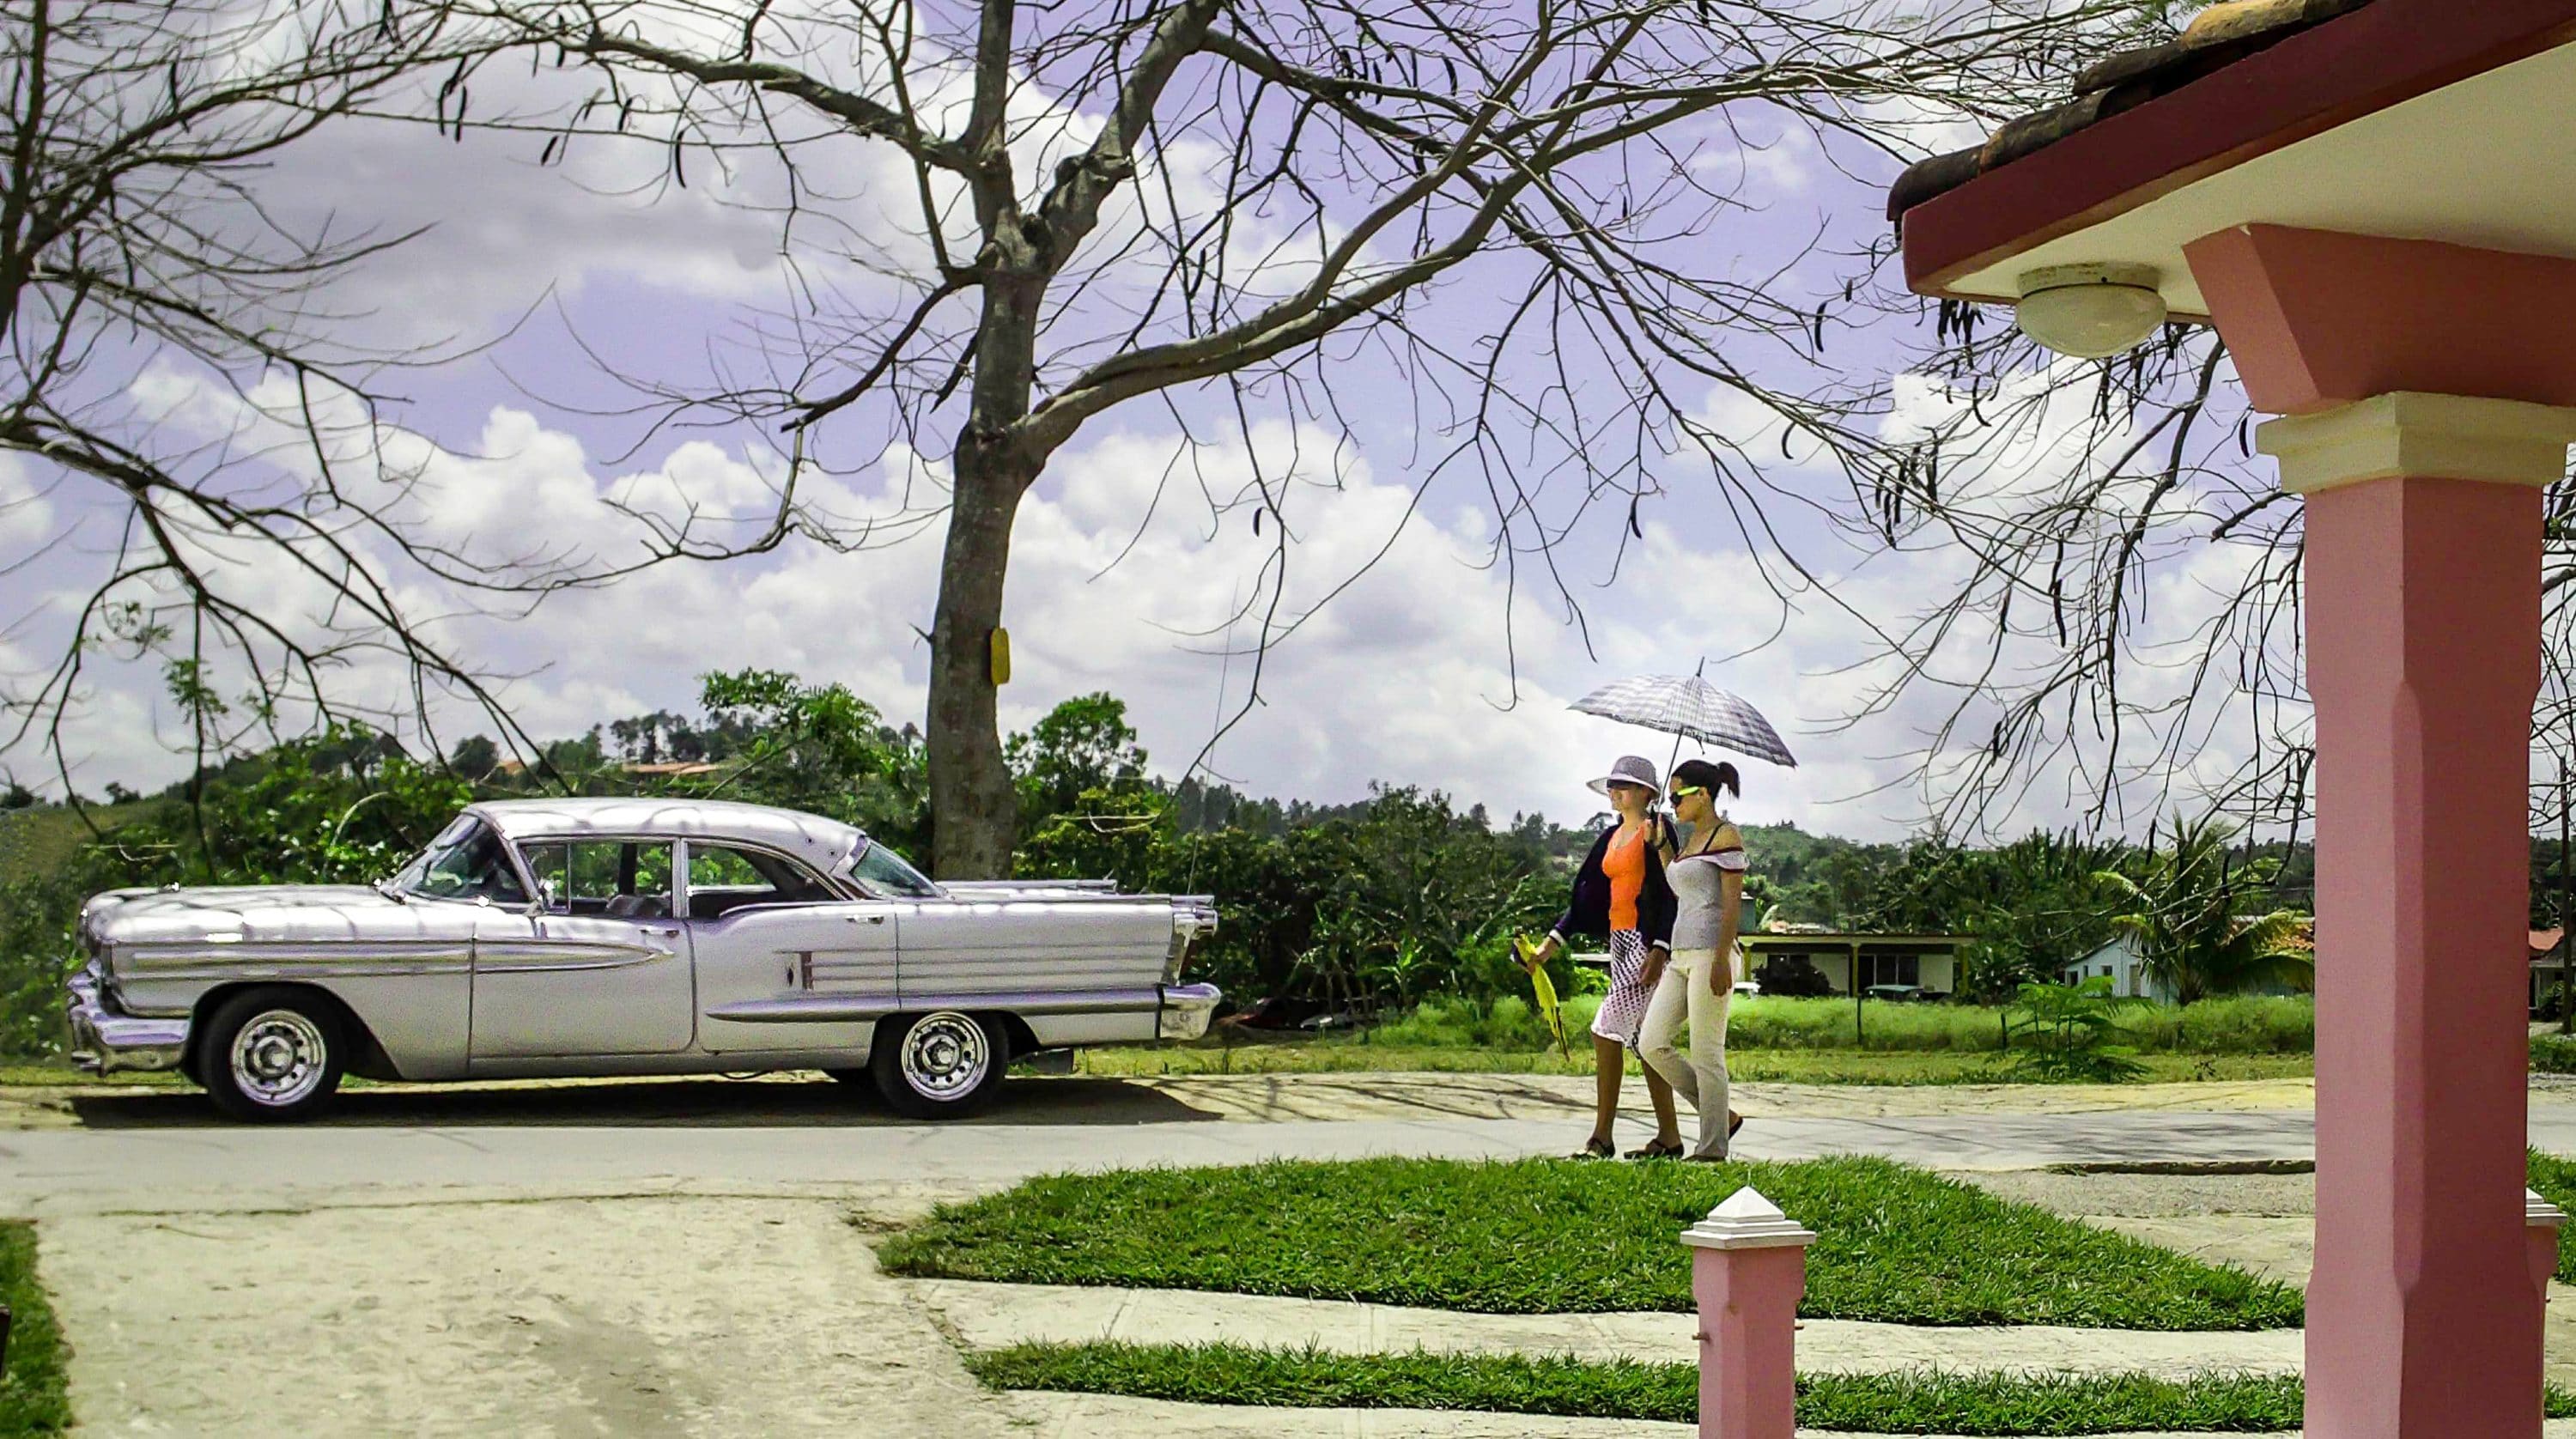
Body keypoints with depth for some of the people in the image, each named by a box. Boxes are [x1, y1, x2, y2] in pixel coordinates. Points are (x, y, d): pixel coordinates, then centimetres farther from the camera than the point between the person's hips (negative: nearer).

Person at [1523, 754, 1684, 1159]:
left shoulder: (1655, 831, -9)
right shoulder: (1611, 837, 16)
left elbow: (1671, 894, -13)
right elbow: (1587, 897, 16)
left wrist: (1659, 950, -21)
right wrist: (1551, 944, 10)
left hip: (1648, 942, -9)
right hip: (1620, 942, 9)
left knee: (1606, 1031, -13)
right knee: (1641, 1041, 10)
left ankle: (1601, 1138, -9)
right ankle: (1669, 1136, 16)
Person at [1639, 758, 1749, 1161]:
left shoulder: (1726, 836, -7)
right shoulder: (1692, 840, 20)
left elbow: (1732, 902, -15)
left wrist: (1721, 959, -20)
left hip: (1710, 953, -9)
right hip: (1682, 955, 9)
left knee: (1706, 1053, -6)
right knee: (1651, 1043, 2)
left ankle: (1713, 1148, 1)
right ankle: (1721, 1116, 11)